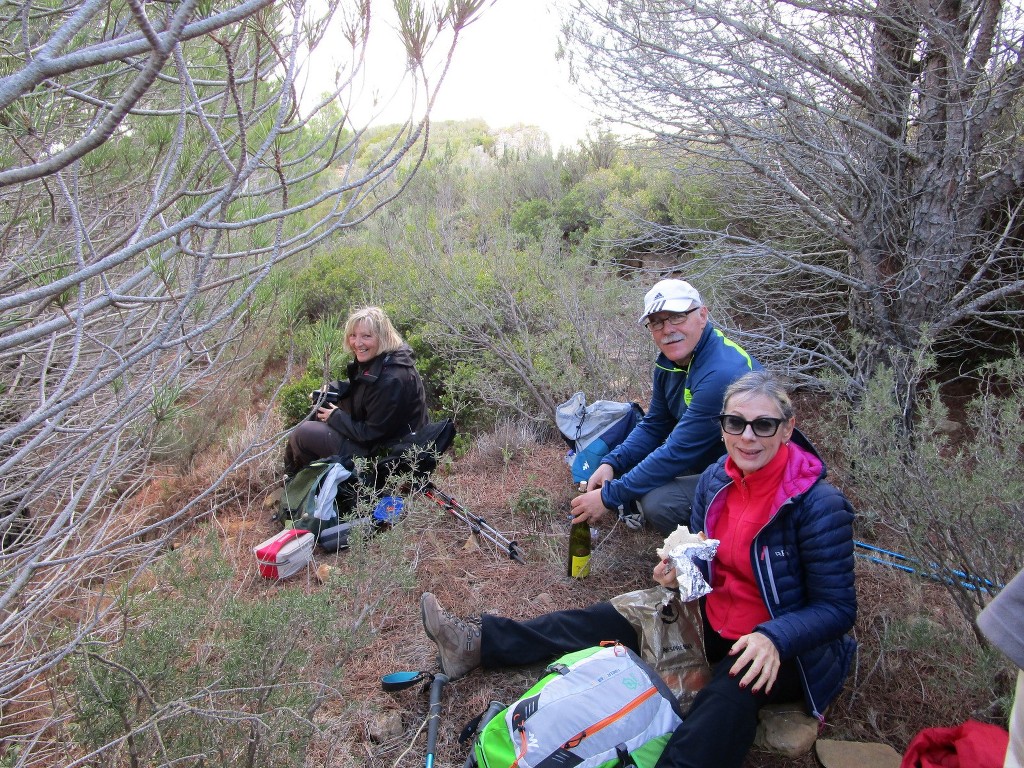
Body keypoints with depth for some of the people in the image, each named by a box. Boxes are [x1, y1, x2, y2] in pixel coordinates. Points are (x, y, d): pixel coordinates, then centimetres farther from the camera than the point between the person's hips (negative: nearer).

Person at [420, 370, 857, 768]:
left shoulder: (820, 505, -21)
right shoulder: (716, 480, -4)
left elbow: (837, 607, -16)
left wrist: (774, 639, -33)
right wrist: (678, 574, -12)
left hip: (785, 651, -5)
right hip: (715, 623, 6)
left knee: (731, 690, -39)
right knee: (606, 620, 2)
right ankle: (478, 643, 8)